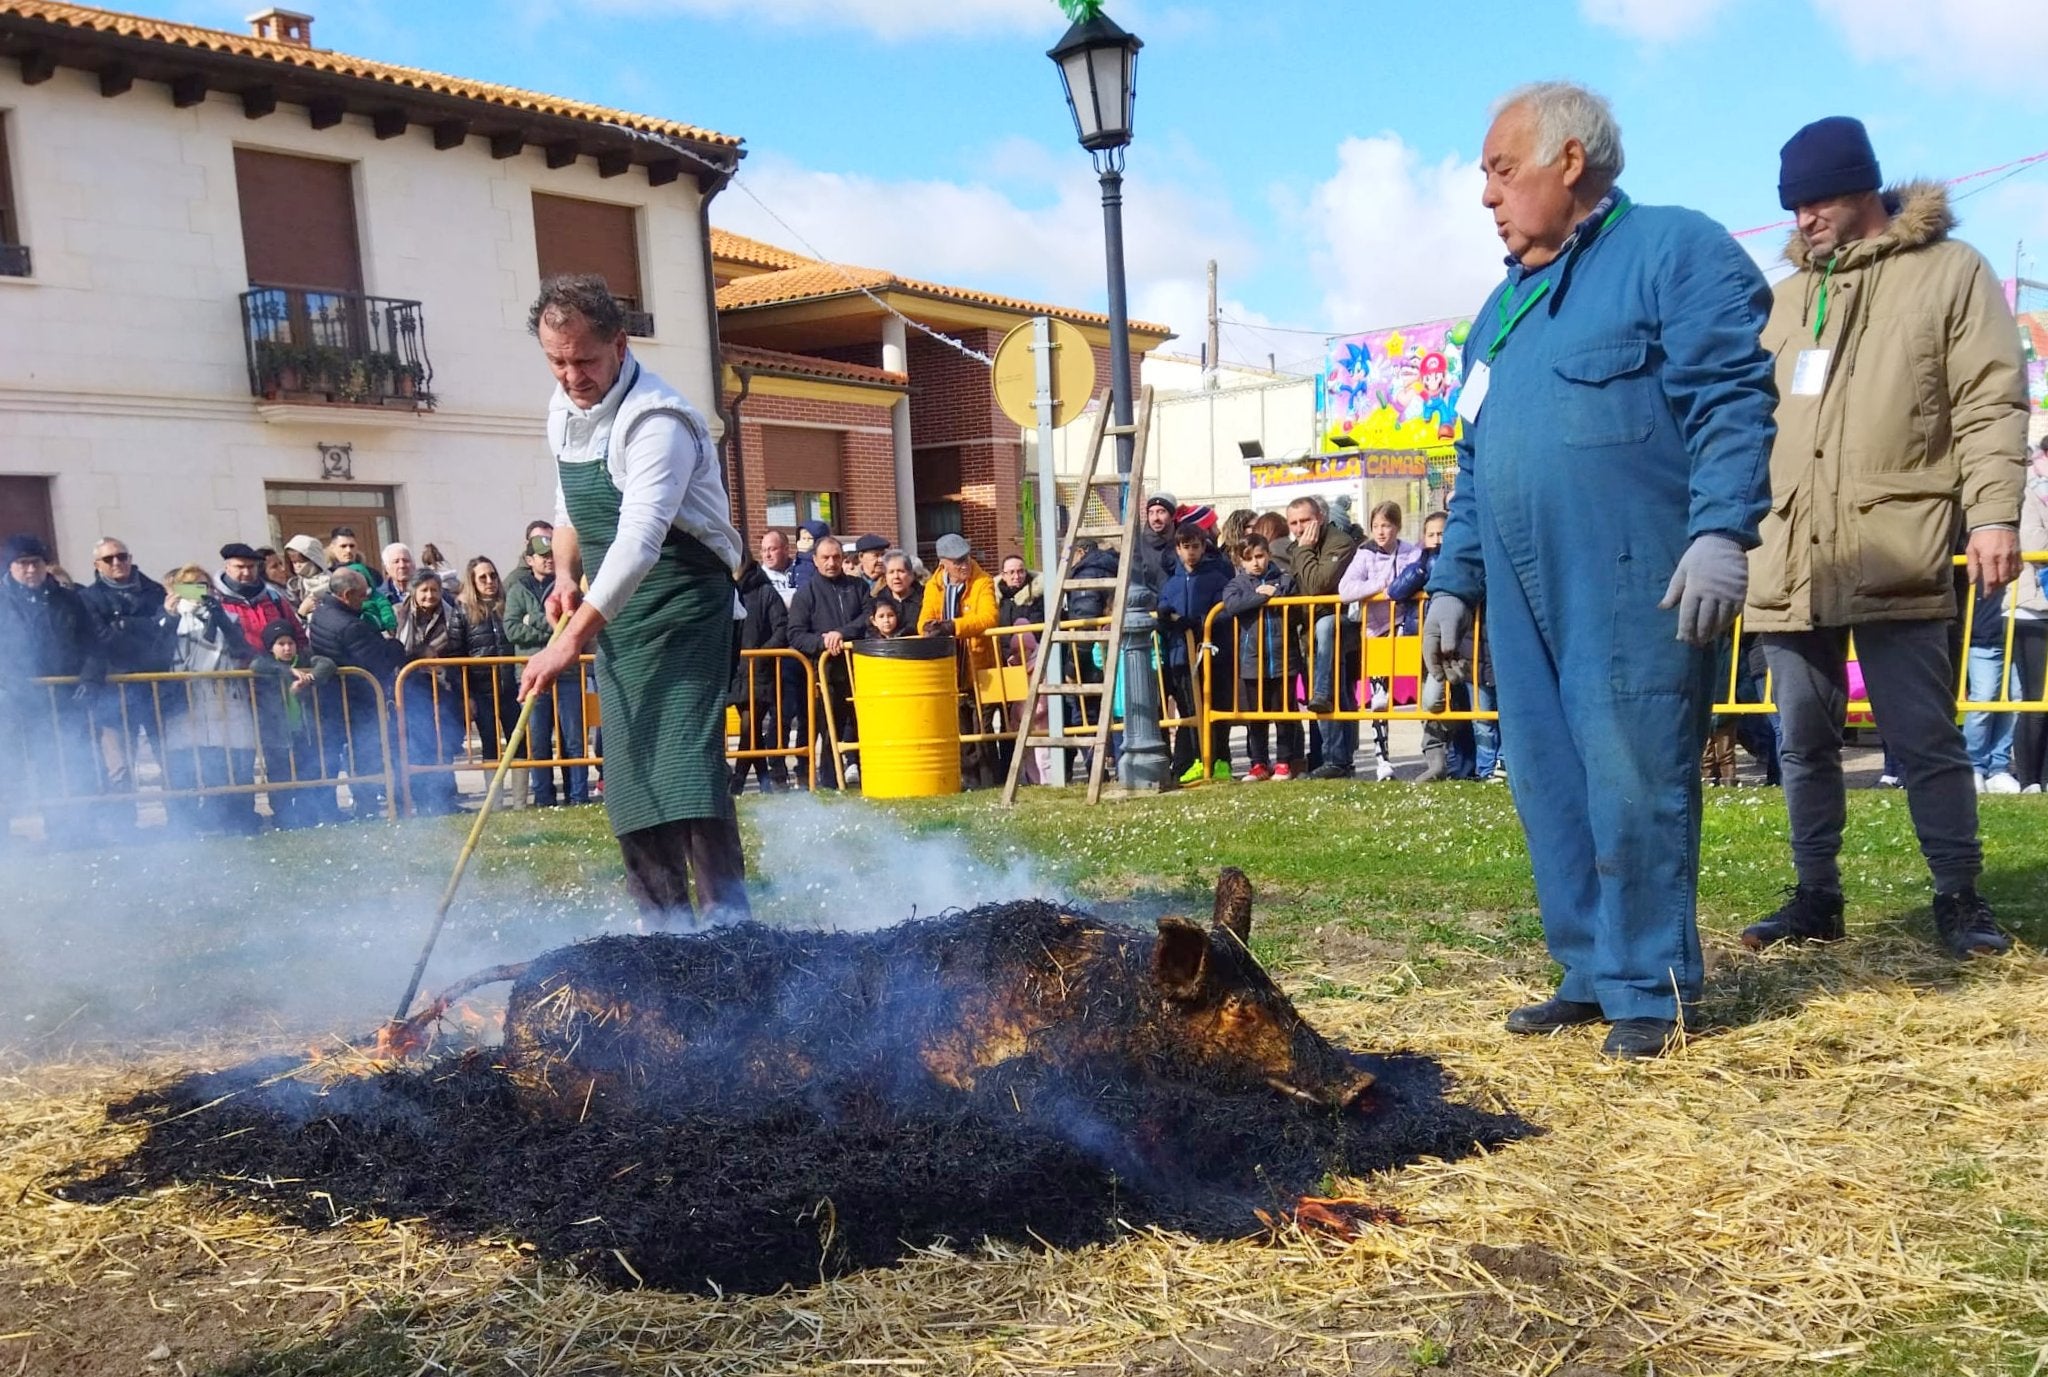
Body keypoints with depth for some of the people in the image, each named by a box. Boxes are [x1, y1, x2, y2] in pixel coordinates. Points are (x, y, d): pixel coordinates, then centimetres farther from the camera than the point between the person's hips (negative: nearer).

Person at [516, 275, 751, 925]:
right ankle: (667, 929, 19)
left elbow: (640, 540, -32)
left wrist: (573, 639, -39)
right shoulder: (563, 409, 7)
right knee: (628, 778, 9)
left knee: (687, 762, -17)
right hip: (614, 611, 8)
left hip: (682, 604, -8)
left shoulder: (656, 419, -21)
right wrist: (567, 575, 5)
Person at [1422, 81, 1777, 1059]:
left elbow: (1731, 400, -10)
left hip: (1635, 588, -7)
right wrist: (1454, 582, 19)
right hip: (1524, 596, 8)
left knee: (1633, 787, -5)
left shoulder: (1675, 250, 1)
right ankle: (1592, 972, 21)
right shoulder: (1501, 309, 24)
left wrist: (1719, 532, -21)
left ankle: (1652, 987, 9)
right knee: (1551, 792, 9)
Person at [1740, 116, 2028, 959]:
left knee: (1925, 739, 0)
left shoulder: (1950, 271, 3)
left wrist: (1993, 512, -15)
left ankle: (1959, 898, 14)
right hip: (1790, 562, 5)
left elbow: (1991, 403, -4)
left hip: (1894, 558, -5)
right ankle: (1815, 897, 20)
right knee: (1804, 741, 9)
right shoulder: (1787, 297, 18)